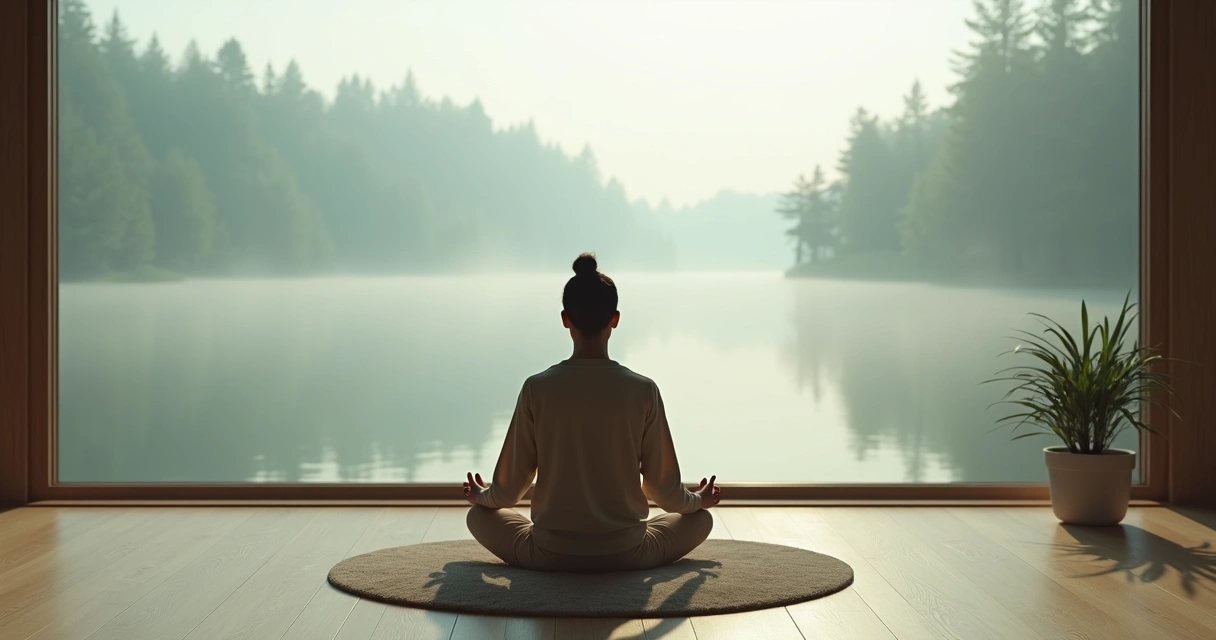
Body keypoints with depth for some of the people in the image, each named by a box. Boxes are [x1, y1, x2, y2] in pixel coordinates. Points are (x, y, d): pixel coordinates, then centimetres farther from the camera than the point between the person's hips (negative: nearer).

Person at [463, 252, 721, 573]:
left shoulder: (536, 389, -10)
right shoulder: (643, 391, -11)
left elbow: (508, 488, -2)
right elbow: (663, 487, -2)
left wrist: (481, 496, 21)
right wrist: (699, 500, 20)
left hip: (550, 554, 0)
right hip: (626, 554, 1)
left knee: (479, 515, 26)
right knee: (700, 518, 26)